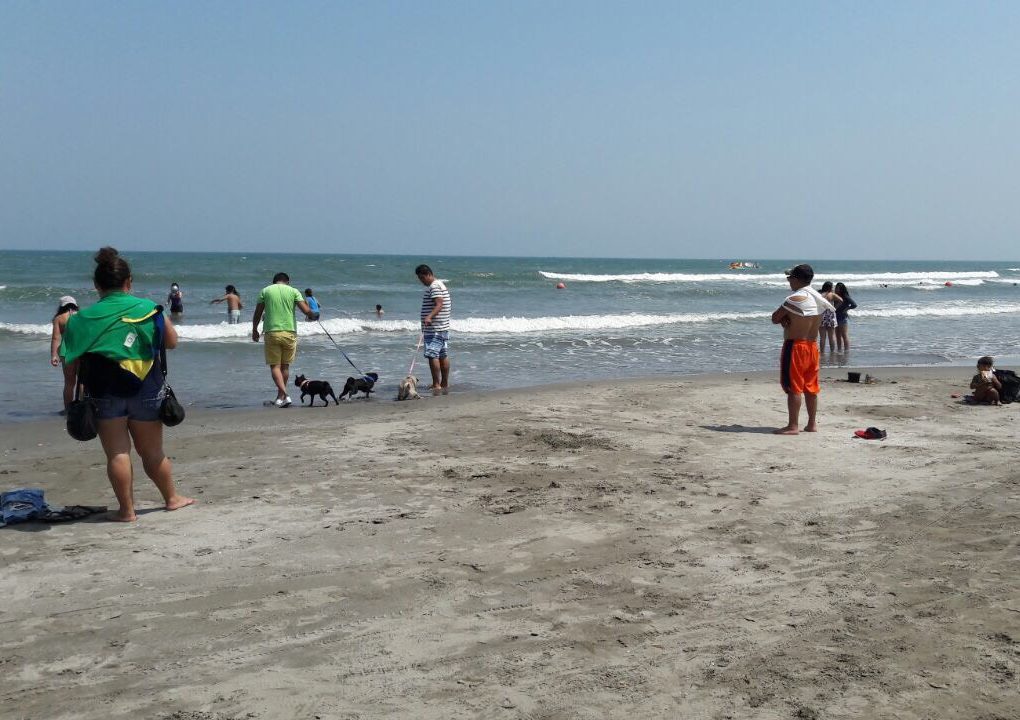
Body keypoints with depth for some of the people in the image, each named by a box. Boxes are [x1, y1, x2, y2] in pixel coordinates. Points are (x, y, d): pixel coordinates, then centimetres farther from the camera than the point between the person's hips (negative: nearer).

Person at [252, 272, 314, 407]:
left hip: (271, 332, -1)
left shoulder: (265, 291, 6)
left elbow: (257, 313, 7)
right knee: (285, 366, 13)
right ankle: (280, 398, 19)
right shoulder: (293, 291, 5)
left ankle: (284, 395, -18)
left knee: (275, 366, 0)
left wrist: (254, 330, 20)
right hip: (289, 332, 1)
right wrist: (311, 315, 20)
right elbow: (306, 310, -3)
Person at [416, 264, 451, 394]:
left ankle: (436, 385, -14)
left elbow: (439, 304, -26)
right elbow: (448, 306, 24)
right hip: (444, 327, 11)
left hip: (434, 329, -11)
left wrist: (429, 316, -39)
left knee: (432, 355, -12)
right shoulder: (441, 284, 19)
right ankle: (445, 384, 17)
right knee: (443, 356, 12)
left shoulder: (434, 287, -12)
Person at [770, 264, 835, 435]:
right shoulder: (818, 299, 9)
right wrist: (786, 319, 2)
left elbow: (775, 319, -11)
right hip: (812, 346, 8)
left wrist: (783, 319, 7)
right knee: (810, 387, 13)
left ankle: (792, 426, -6)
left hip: (795, 346, -8)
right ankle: (812, 424, 18)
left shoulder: (795, 299, -16)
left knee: (793, 387, -6)